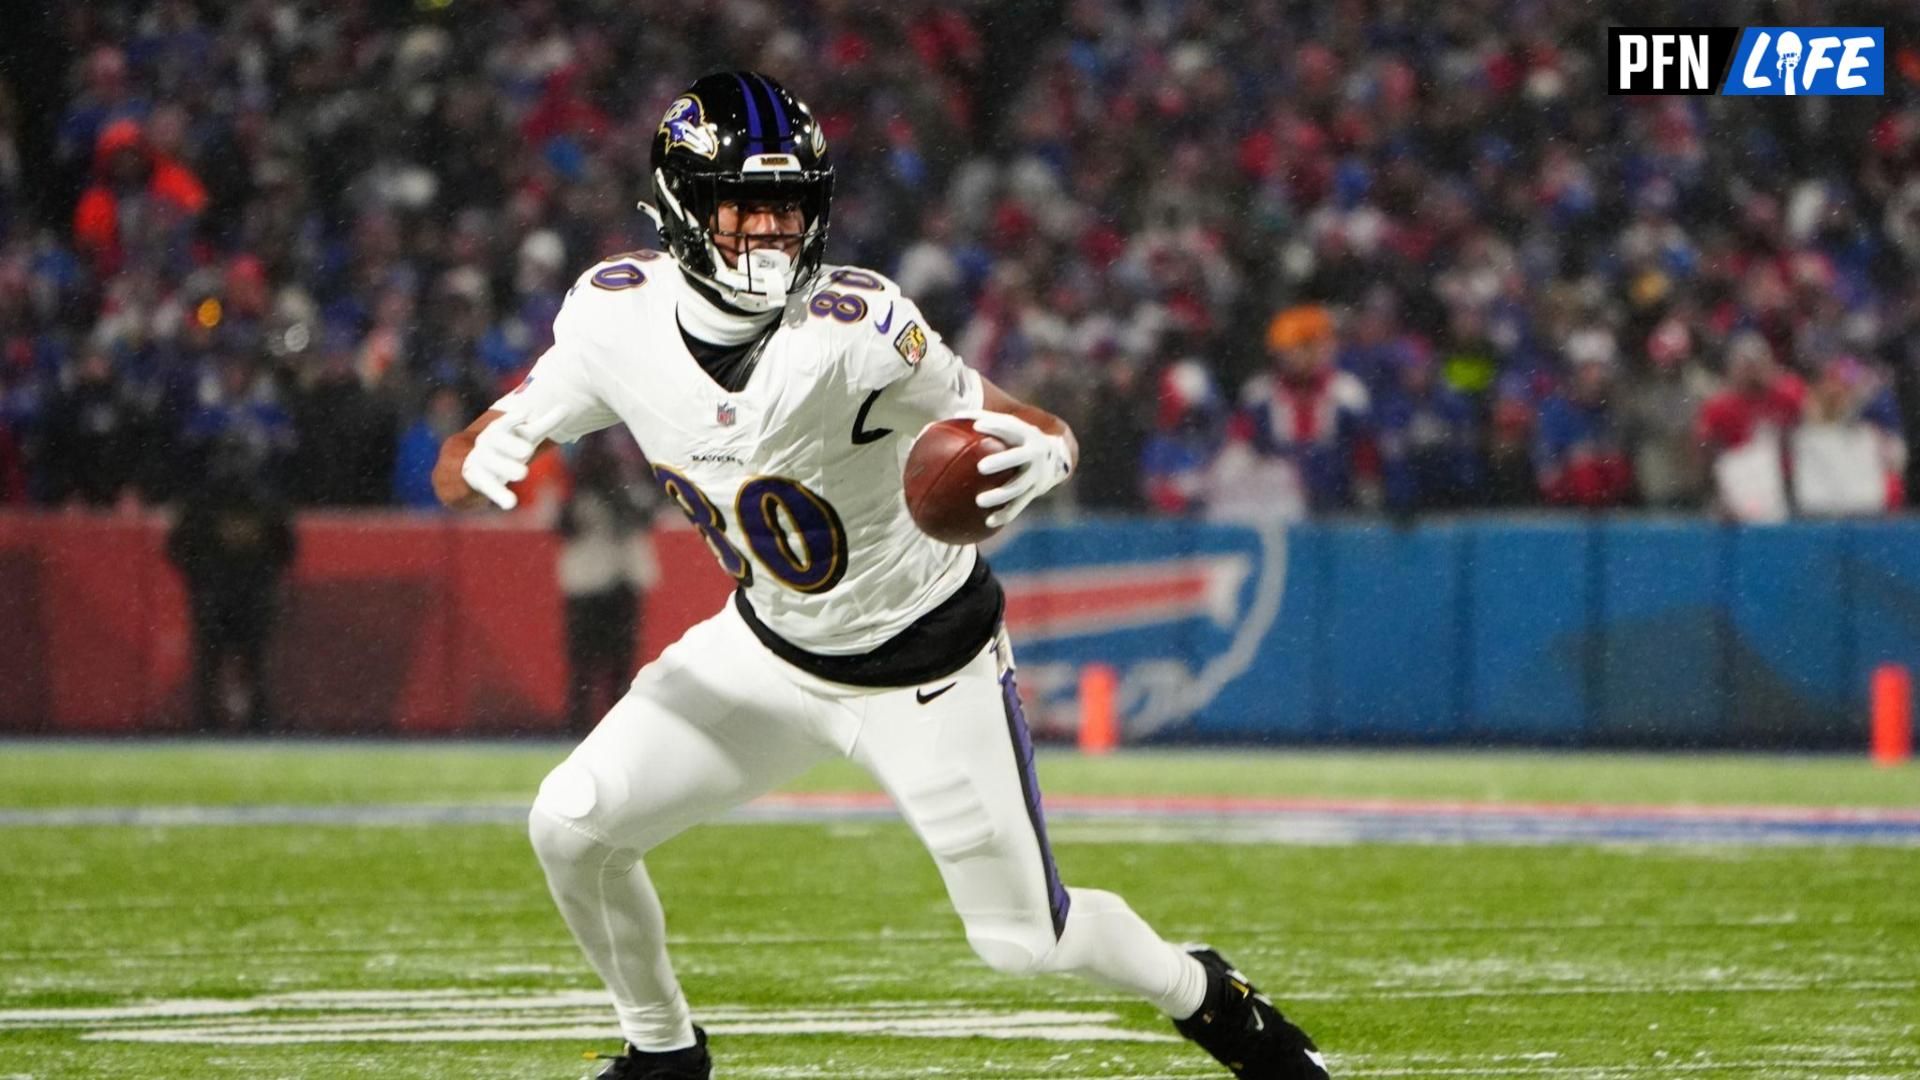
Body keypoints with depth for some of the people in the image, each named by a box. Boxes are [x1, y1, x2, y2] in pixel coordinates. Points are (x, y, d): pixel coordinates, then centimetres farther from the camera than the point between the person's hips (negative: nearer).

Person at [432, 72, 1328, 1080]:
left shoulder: (852, 328, -31)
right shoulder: (617, 315, -17)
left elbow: (1041, 431, -23)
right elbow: (454, 470, -11)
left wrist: (1037, 456, -49)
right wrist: (480, 460, -37)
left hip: (927, 668, -4)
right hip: (770, 648, 4)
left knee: (1023, 940, 2)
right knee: (572, 825, -7)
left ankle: (1204, 996, 35)